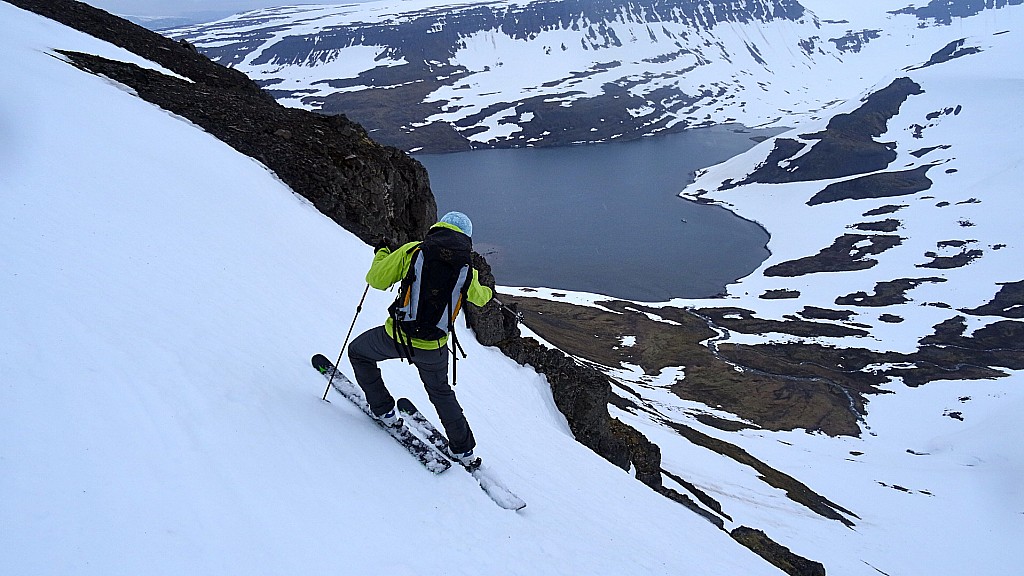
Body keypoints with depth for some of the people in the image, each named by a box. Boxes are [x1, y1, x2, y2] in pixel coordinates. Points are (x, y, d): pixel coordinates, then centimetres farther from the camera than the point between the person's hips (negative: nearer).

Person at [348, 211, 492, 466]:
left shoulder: (412, 251, -8)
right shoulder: (467, 271, -1)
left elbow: (376, 280, -4)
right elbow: (479, 297, 21)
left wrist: (381, 254, 17)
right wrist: (489, 292, 46)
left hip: (395, 337, -3)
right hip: (434, 349, 3)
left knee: (358, 352, 28)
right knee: (441, 392, 29)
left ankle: (384, 410, 26)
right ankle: (463, 449, 31)